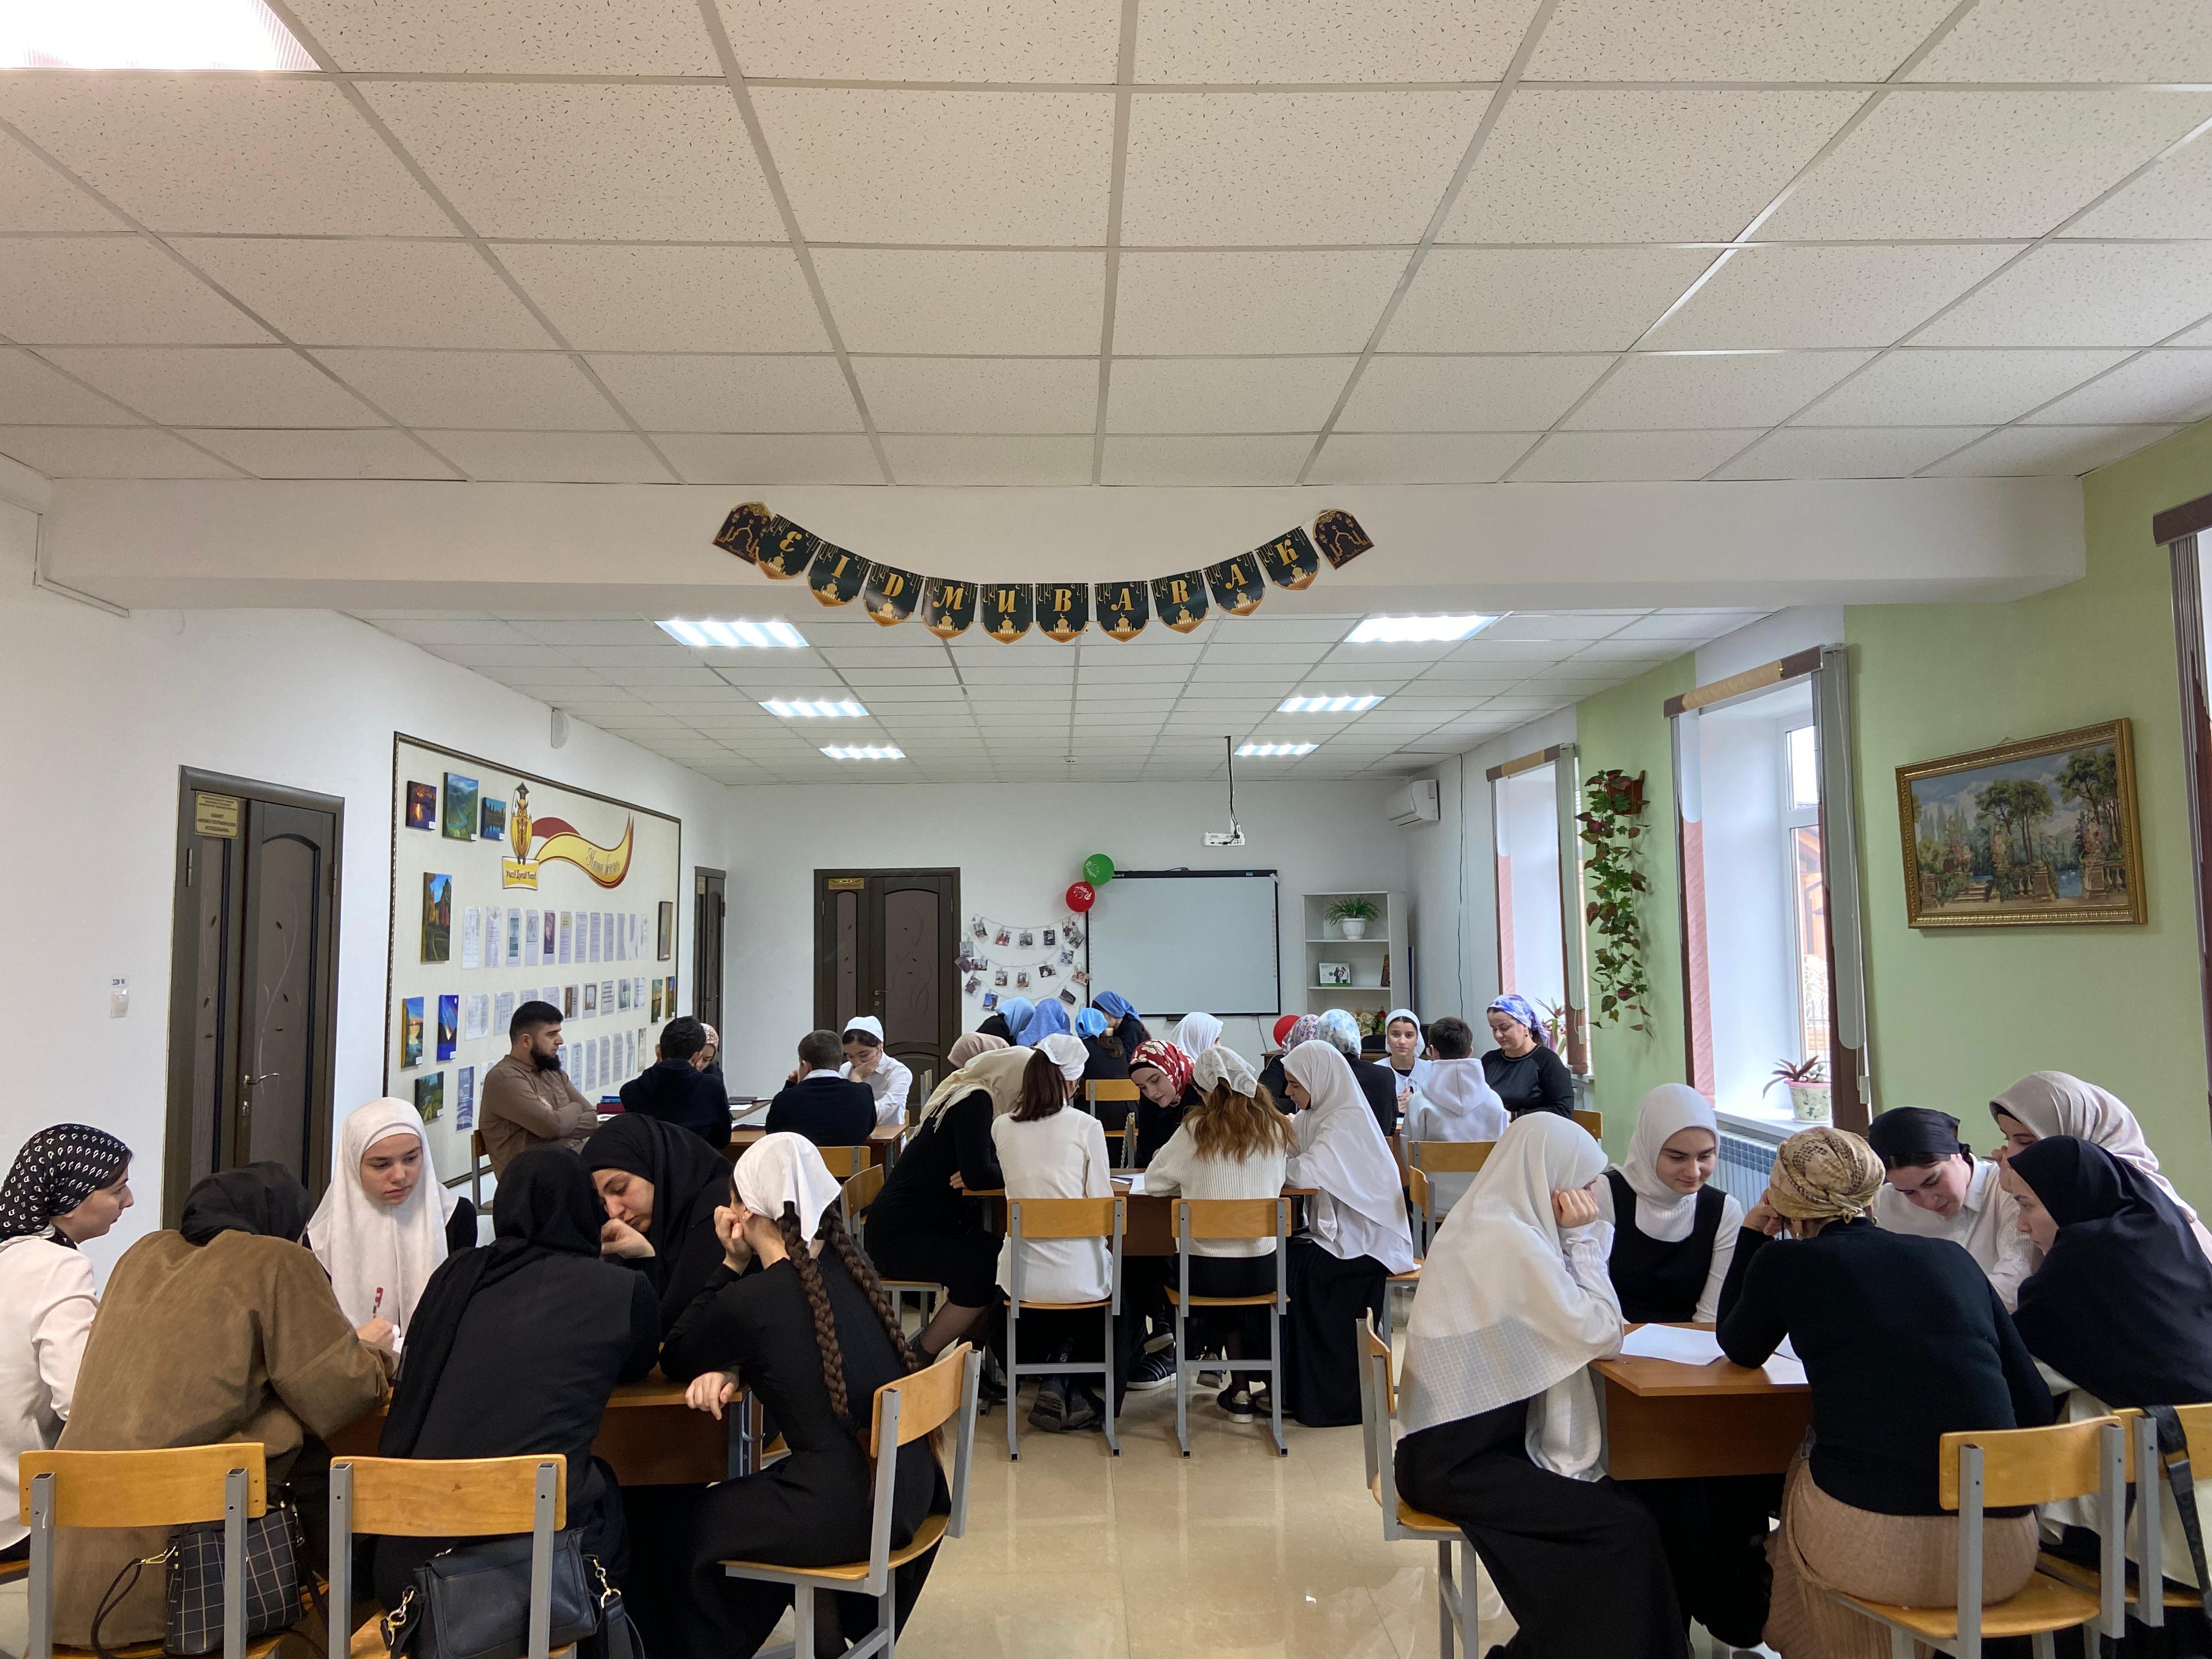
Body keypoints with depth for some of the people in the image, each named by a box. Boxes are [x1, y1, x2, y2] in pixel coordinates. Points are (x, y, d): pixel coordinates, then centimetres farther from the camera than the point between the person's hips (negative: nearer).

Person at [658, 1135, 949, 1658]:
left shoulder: (749, 1300, -17)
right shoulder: (850, 1262, 1)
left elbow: (675, 1361, 3)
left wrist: (732, 1264, -2)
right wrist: (730, 1368, 1)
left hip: (847, 1514, -6)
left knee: (687, 1526, 15)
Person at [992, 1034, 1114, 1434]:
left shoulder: (1002, 1127, 1)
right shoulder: (1086, 1126, -9)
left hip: (1022, 1277, 3)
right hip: (1079, 1276, -3)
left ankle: (1053, 1383, 18)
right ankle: (1072, 1388, 22)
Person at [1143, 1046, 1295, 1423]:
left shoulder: (1196, 1130, -8)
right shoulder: (1277, 1129, 0)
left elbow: (1154, 1182, 0)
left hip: (1205, 1270, -2)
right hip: (1263, 1268, 2)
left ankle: (1241, 1389, 36)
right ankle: (1255, 1378, 36)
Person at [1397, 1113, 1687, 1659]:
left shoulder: (1486, 1221, 9)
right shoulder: (1510, 1238, -22)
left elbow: (1575, 1319, 12)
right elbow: (1601, 1333, -17)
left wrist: (1576, 1239, 0)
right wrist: (1582, 1236, -12)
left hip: (1457, 1442, 10)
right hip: (1455, 1464, -10)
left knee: (1621, 1497, 9)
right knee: (1626, 1530, -11)